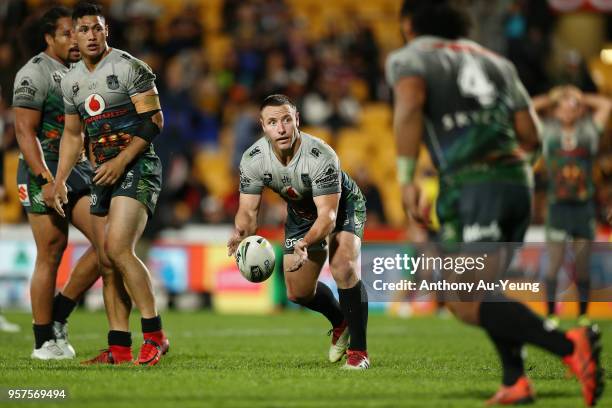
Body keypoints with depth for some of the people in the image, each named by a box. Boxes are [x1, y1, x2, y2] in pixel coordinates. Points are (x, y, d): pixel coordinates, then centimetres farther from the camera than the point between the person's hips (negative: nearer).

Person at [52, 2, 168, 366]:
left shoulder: (129, 68, -7)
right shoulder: (72, 80, 14)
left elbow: (153, 121, -11)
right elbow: (72, 134, 24)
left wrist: (121, 161, -18)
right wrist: (59, 181, 16)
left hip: (137, 167, -8)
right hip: (103, 174, 8)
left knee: (117, 247, -22)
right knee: (107, 262, 4)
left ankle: (155, 335, -17)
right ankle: (119, 348, 8)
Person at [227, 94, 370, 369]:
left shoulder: (321, 156, -37)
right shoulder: (252, 160, -24)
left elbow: (328, 215, -40)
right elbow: (248, 210, -20)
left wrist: (306, 244, -59)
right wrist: (241, 233, -44)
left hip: (342, 205, -5)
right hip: (301, 211, 5)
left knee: (343, 269, -29)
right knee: (298, 293, 6)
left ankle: (358, 350, -14)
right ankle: (340, 322, 40)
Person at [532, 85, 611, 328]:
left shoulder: (589, 130, 8)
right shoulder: (548, 131, 6)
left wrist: (582, 98, 14)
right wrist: (551, 98, 13)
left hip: (584, 205, 1)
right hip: (558, 206, -1)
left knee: (582, 267, 5)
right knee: (555, 264, -8)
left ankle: (583, 315, 12)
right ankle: (551, 314, -3)